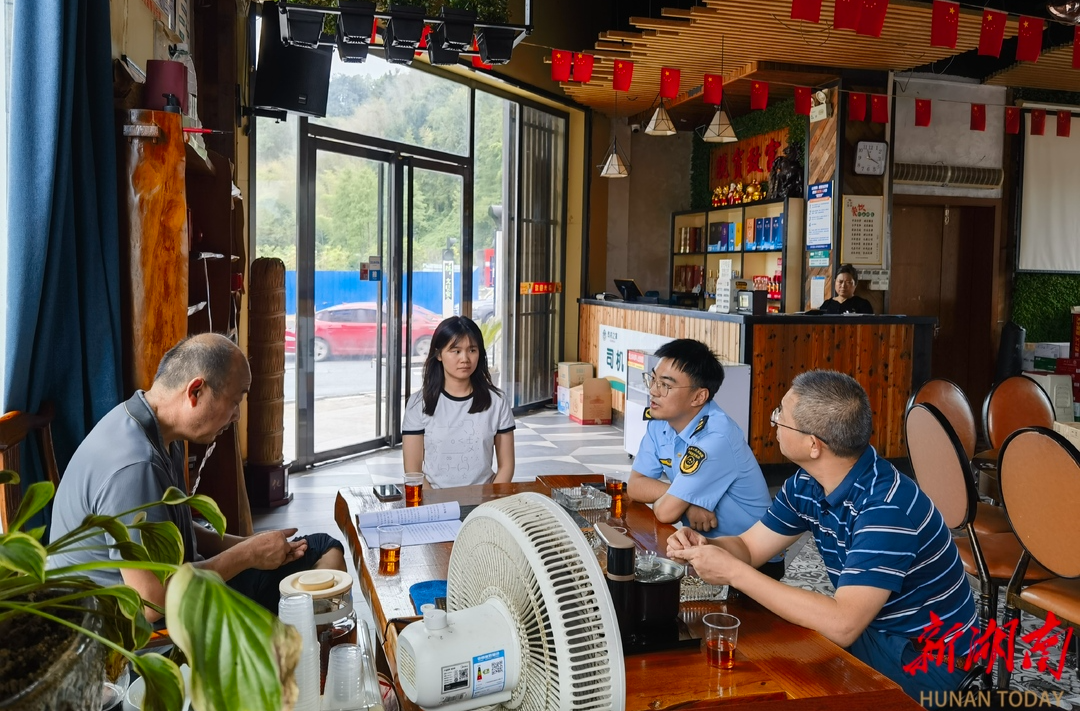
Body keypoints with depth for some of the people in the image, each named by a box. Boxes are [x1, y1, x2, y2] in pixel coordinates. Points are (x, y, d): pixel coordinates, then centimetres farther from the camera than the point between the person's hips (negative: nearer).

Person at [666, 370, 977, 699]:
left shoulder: (885, 506, -32)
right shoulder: (807, 483, -5)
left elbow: (843, 626, -39)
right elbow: (749, 547, 3)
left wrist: (733, 572, -35)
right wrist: (702, 547, -20)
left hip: (924, 657, -7)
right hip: (868, 629, 7)